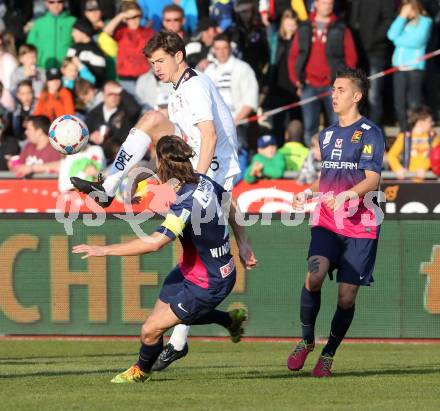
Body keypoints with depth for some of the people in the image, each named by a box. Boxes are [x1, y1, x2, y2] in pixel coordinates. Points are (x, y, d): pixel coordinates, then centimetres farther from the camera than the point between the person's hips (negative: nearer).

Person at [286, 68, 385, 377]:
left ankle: (328, 354, 15)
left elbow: (372, 179, -12)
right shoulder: (327, 135, 17)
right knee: (315, 275, -21)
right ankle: (306, 341, -3)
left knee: (347, 296, -3)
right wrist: (307, 195, 13)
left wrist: (347, 195, -29)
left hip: (360, 226, -4)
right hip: (327, 223, 4)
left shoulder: (370, 133, -3)